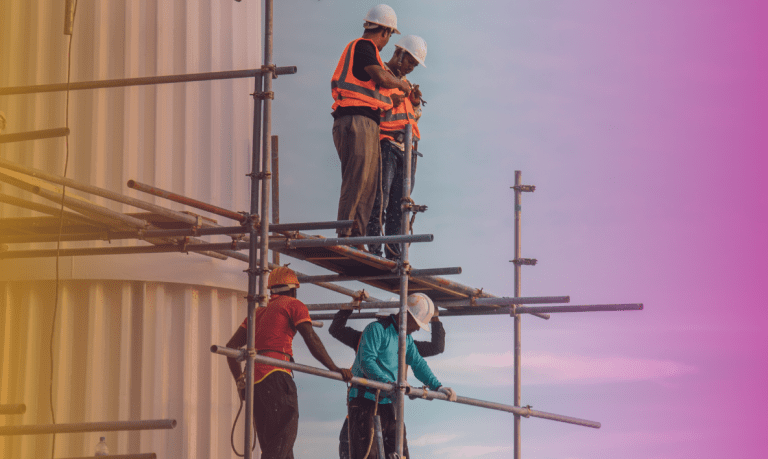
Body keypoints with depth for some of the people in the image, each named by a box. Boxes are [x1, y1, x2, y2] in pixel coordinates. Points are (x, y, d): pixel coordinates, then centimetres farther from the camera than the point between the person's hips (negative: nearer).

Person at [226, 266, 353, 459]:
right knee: (281, 443, -13)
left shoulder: (258, 312, 27)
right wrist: (334, 369, -1)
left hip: (254, 381, 7)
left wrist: (240, 381, 25)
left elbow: (232, 346, 23)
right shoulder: (294, 305, 8)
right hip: (275, 377, -7)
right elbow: (311, 340, -4)